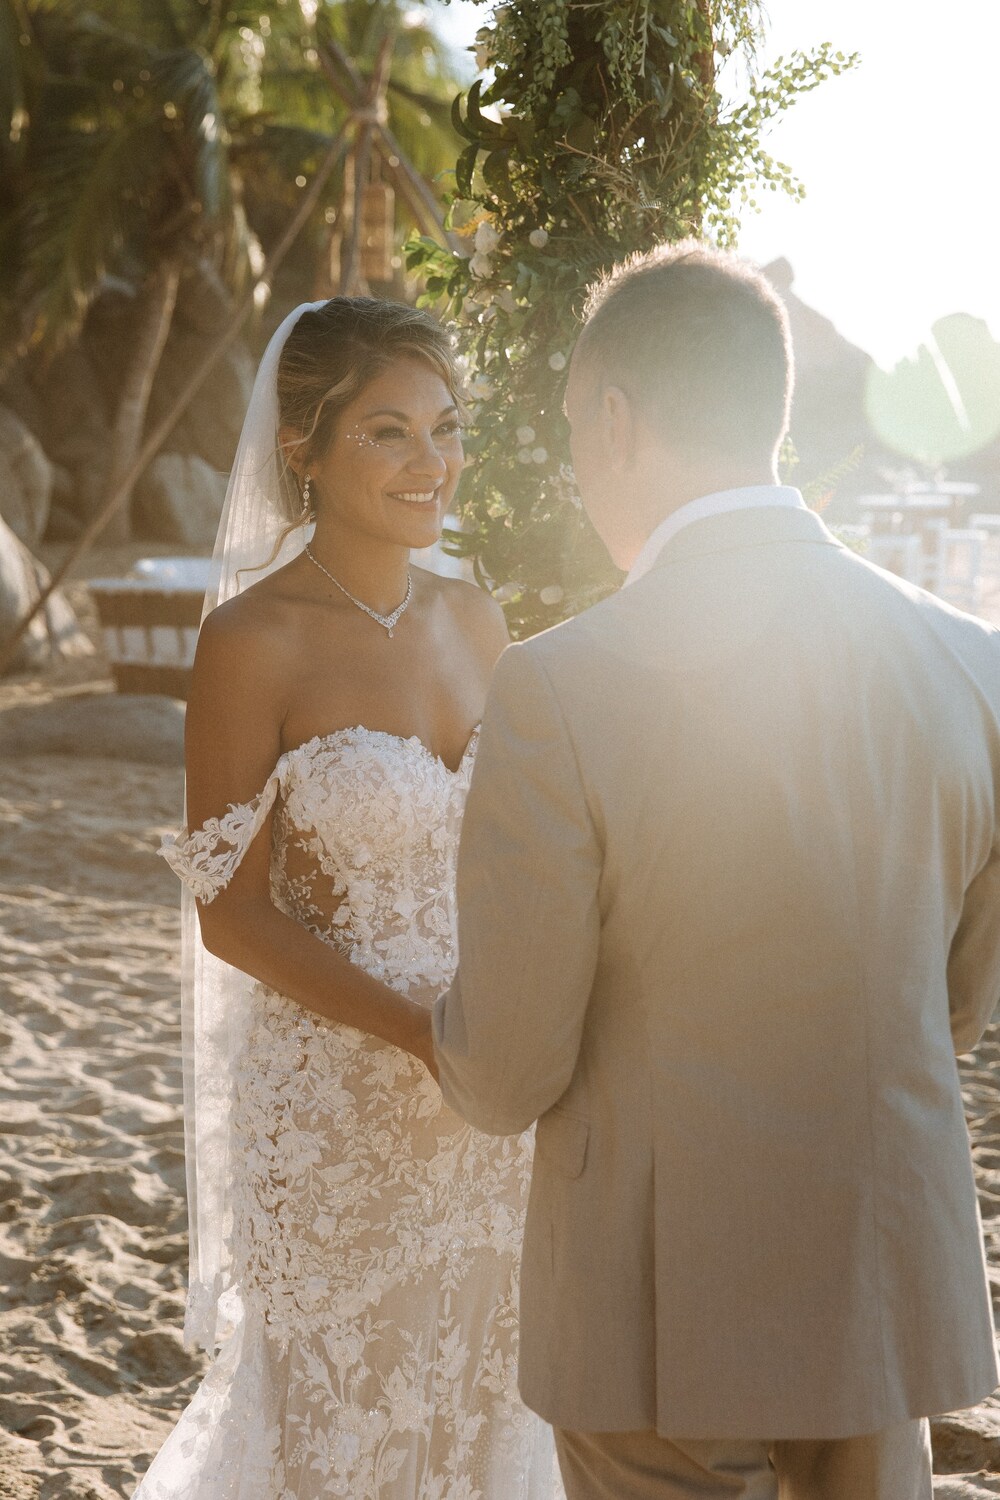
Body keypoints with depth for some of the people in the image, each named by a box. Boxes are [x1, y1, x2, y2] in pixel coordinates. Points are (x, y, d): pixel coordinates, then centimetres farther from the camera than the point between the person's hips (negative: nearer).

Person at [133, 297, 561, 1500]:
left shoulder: (474, 621, 4)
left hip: (483, 1114, 5)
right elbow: (233, 913, -13)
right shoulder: (253, 641, -13)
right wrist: (430, 1035, -21)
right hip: (330, 1101, -5)